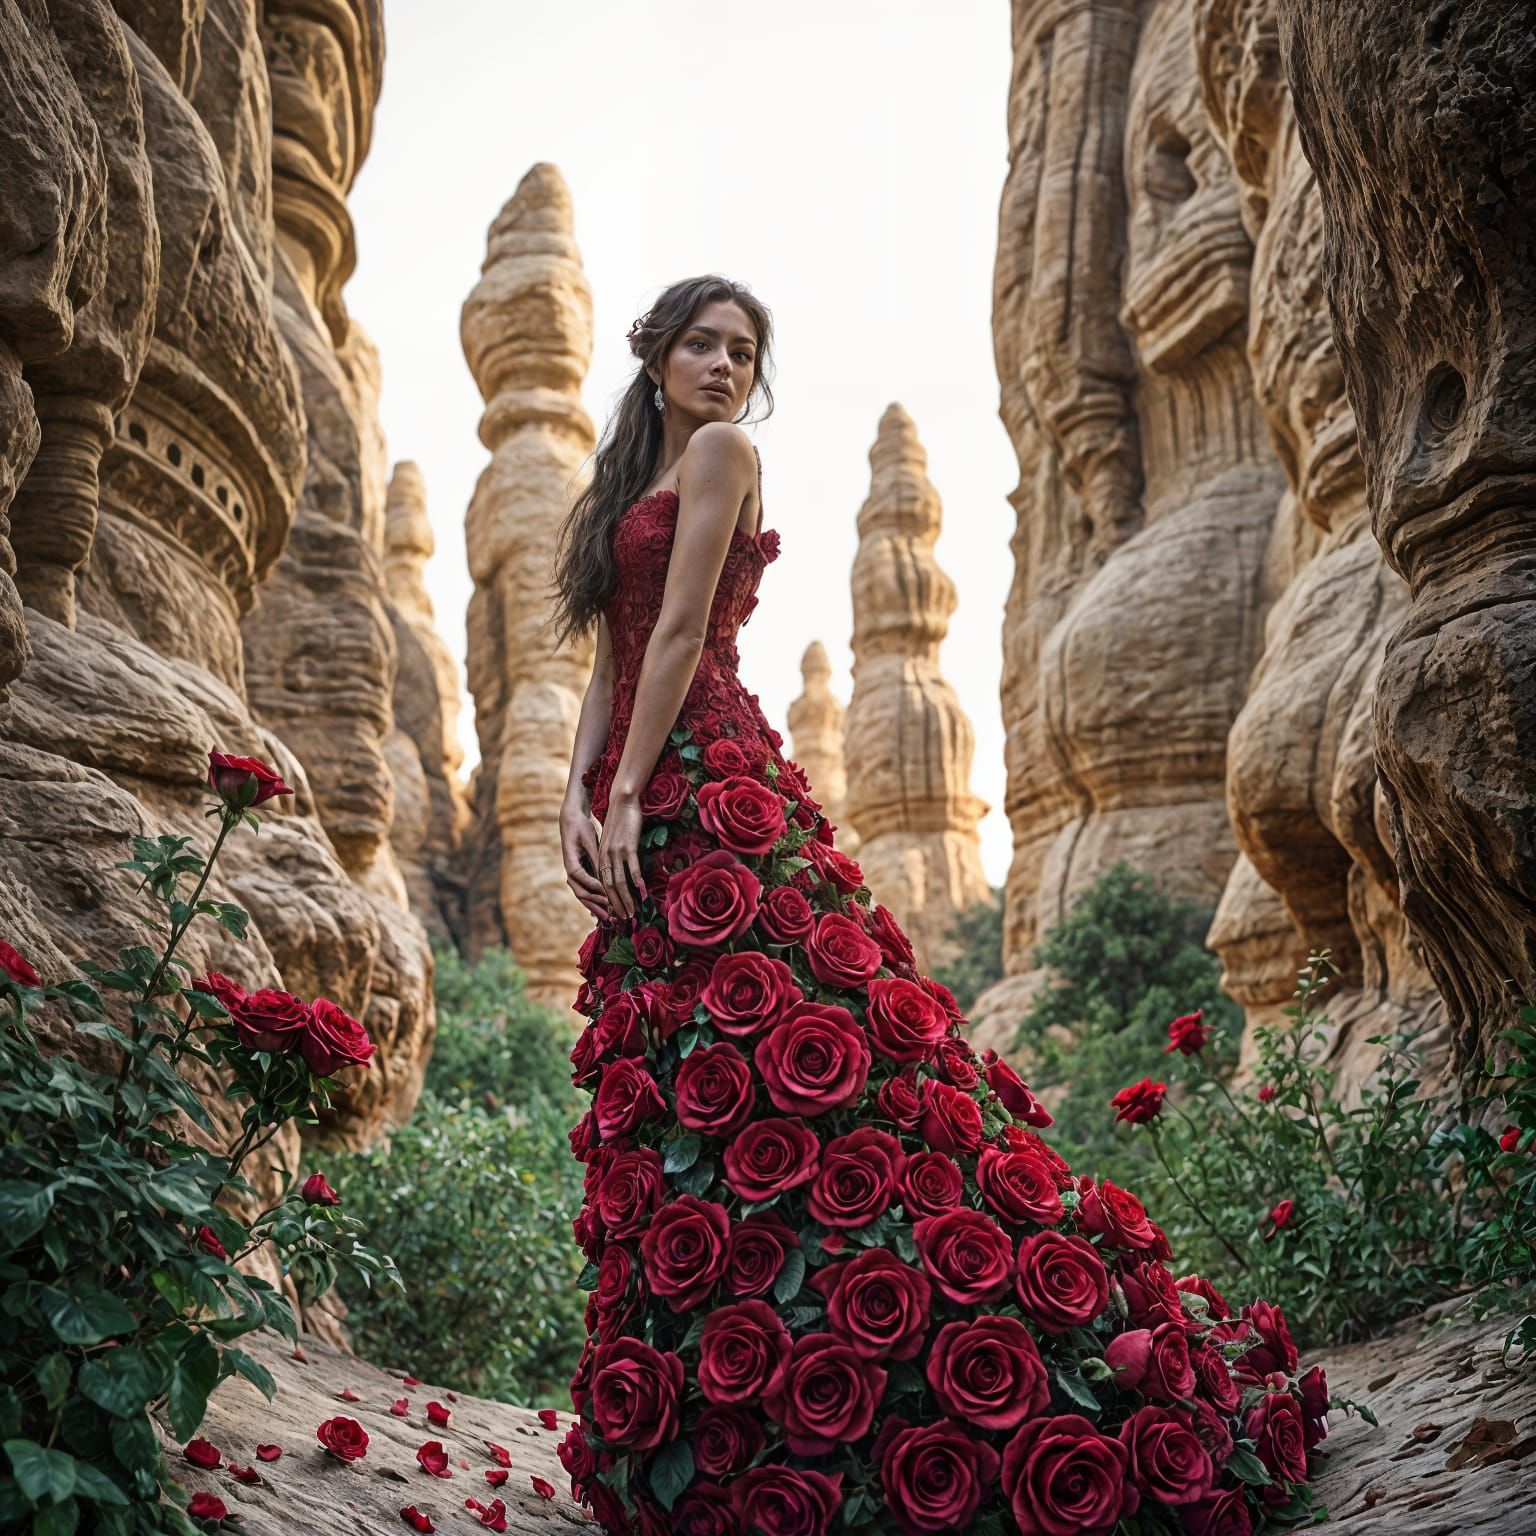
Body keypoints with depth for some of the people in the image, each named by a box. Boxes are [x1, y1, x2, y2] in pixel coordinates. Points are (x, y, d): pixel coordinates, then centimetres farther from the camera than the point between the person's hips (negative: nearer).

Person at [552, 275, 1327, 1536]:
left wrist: (630, 792, -12)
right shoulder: (631, 487, 24)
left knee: (794, 1058, -15)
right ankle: (700, 1425, 15)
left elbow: (683, 634, -8)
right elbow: (610, 669, 17)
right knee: (671, 1090, 7)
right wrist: (576, 797, 3)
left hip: (709, 784, -8)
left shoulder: (721, 452, 2)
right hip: (639, 801, 8)